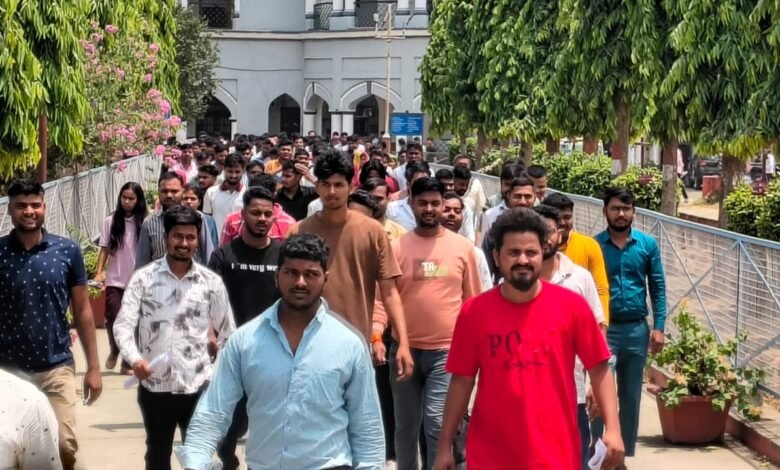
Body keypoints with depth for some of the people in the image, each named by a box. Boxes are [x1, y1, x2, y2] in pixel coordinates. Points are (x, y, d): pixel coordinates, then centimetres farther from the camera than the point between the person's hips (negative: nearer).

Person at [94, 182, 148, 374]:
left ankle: (128, 362, 15)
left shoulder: (144, 223, -3)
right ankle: (114, 351, 21)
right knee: (113, 318, -6)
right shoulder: (111, 221, 1)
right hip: (114, 280, 0)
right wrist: (98, 273, -6)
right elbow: (104, 250, 3)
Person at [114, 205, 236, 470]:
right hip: (154, 385, 0)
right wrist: (134, 358, -30)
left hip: (197, 385, 0)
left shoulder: (211, 282, 0)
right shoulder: (144, 278, -4)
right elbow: (123, 325, -12)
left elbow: (227, 333, 8)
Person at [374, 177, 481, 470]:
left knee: (436, 422, -12)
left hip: (447, 350, -1)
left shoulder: (463, 247, 2)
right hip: (405, 348, 2)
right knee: (406, 425, 14)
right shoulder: (396, 246, 0)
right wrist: (375, 333, -19)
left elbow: (473, 301, 7)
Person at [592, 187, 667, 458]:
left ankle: (626, 454, 22)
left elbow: (658, 288, 5)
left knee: (631, 397, 11)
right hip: (603, 329, -2)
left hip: (637, 329, 2)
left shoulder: (648, 244, 2)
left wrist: (659, 327, -3)